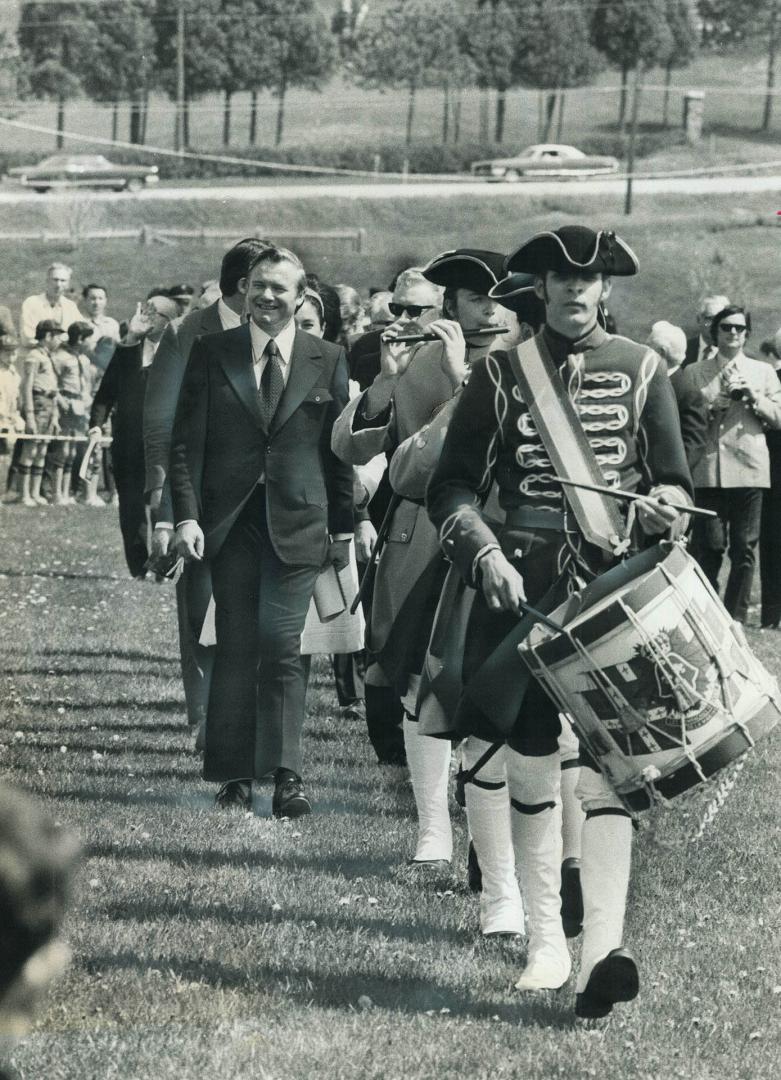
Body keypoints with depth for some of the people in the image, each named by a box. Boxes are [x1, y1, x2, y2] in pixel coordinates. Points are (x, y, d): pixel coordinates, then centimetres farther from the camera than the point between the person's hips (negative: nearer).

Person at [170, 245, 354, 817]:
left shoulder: (328, 360, 6)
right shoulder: (212, 353, 5)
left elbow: (339, 448, 9)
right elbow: (187, 441, 3)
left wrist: (344, 527, 9)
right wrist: (187, 514, -7)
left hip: (296, 522, -1)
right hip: (229, 522, 1)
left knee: (281, 645, -8)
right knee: (235, 647, 3)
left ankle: (286, 774, -6)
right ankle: (236, 772, 8)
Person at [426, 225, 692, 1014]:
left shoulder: (641, 370, 7)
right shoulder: (500, 373, 5)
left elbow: (675, 480, 9)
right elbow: (452, 486, 5)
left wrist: (663, 505, -14)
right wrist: (485, 554, -11)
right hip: (522, 587, 1)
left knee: (606, 764, -12)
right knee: (531, 767, 5)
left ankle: (601, 951, -21)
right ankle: (545, 943, 17)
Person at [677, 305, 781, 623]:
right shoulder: (693, 373, 12)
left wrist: (752, 396, -3)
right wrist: (709, 409, -8)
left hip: (749, 469, 1)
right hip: (707, 471, -1)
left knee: (744, 549, -1)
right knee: (709, 548, -5)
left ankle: (735, 618, 6)